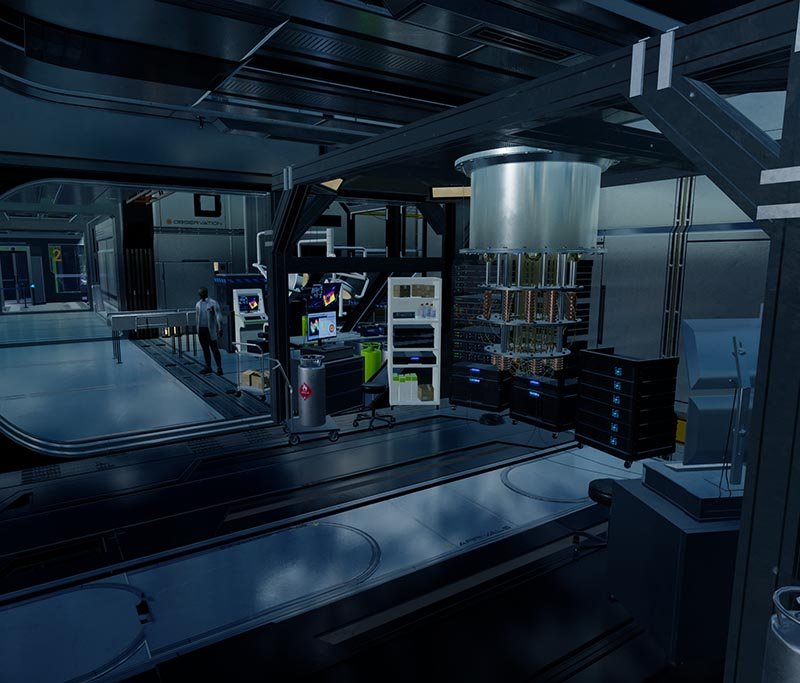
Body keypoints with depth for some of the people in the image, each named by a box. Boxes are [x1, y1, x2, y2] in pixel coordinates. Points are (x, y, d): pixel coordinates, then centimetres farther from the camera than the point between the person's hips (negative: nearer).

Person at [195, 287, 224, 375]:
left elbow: (218, 316, -10)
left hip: (210, 330, -6)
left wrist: (220, 328, -17)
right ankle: (208, 367, 18)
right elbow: (198, 317, 18)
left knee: (214, 349, -4)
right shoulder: (198, 304, 12)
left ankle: (219, 368, 0)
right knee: (205, 349, 11)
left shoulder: (213, 303, -6)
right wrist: (197, 329, 16)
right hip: (201, 330, 6)